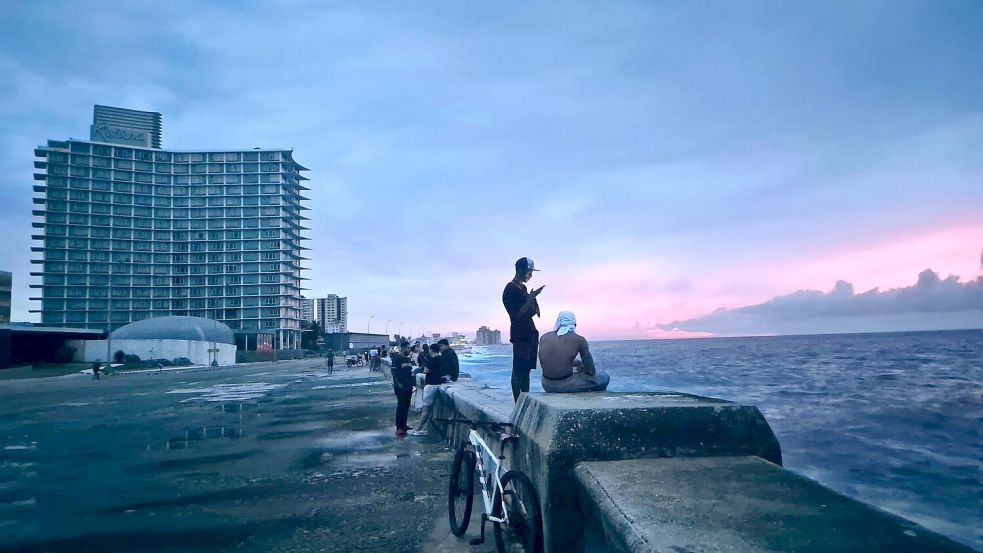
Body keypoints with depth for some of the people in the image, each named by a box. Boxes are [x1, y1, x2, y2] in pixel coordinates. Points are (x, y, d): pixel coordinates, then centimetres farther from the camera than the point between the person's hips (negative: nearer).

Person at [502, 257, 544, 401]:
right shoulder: (510, 289, -11)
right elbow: (517, 314, -17)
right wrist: (531, 299, -19)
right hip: (520, 335, -9)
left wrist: (533, 301, 5)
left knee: (526, 369, 9)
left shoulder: (522, 288, 18)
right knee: (518, 370, -7)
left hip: (529, 333, 9)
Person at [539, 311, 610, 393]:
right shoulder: (579, 340, -5)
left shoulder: (544, 337, 7)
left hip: (547, 385, 6)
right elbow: (591, 372, -1)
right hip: (567, 386, -6)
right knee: (604, 378, 15)